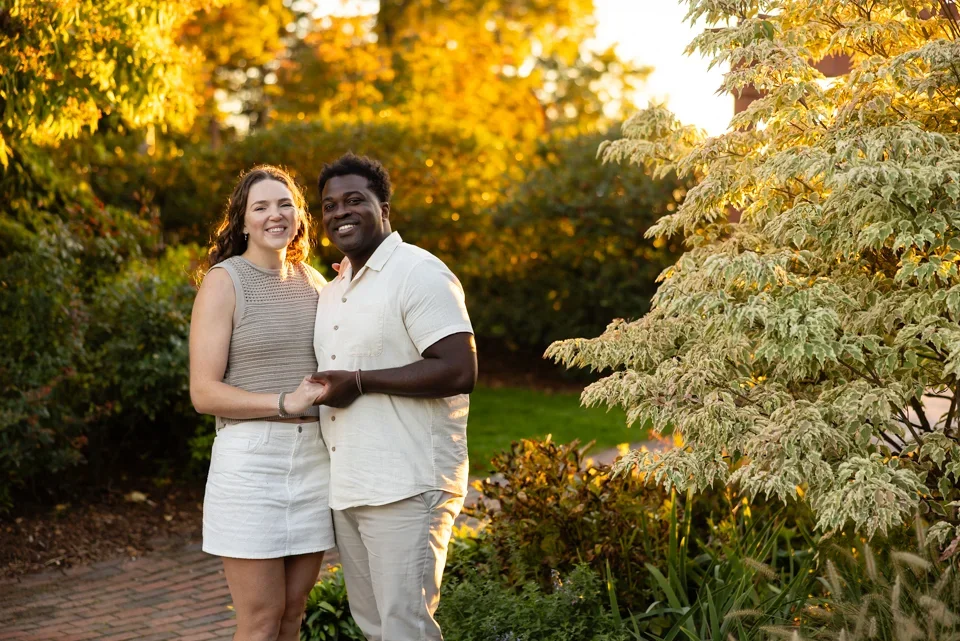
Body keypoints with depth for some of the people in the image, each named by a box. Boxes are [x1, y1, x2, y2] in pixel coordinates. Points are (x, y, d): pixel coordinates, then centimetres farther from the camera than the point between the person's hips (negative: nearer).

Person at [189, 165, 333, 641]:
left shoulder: (312, 281, 12)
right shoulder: (224, 282, -5)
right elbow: (204, 393, -11)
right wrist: (286, 403, -21)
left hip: (314, 456, 6)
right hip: (251, 458, -5)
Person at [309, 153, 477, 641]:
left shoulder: (419, 273, -10)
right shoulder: (332, 291, 18)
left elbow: (459, 371, -21)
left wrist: (360, 382, -18)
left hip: (405, 489, -9)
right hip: (346, 489, 9)